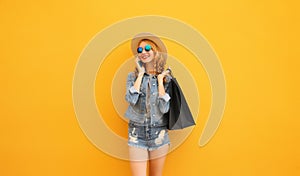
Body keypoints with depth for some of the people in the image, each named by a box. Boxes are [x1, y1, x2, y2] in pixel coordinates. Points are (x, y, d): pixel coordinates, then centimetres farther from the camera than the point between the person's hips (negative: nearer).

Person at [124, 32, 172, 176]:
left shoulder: (166, 78, 2)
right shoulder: (133, 76, 3)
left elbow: (164, 108, -10)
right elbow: (131, 99, -17)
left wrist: (160, 80, -8)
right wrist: (141, 74, -8)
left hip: (159, 134, 1)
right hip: (137, 134, 0)